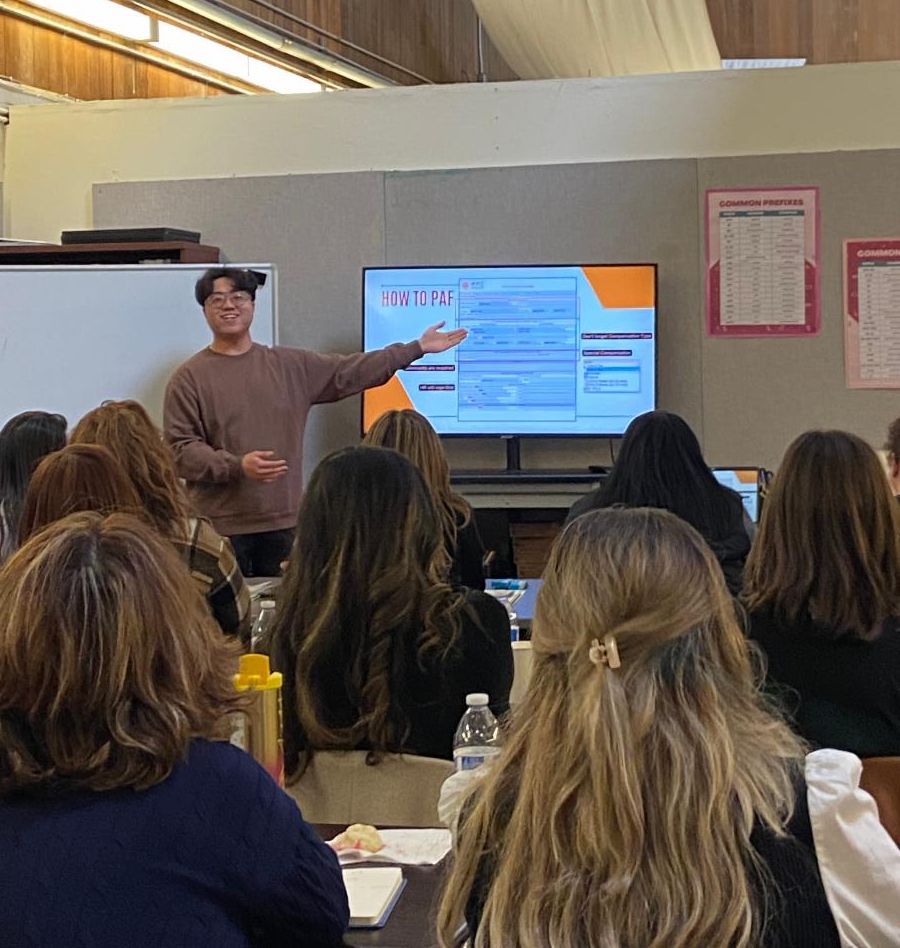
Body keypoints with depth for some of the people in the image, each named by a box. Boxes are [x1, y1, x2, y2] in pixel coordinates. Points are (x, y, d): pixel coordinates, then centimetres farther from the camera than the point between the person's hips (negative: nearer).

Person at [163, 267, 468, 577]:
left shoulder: (290, 365, 12)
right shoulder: (189, 377, 1)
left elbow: (350, 372, 16)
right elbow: (180, 450, -4)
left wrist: (418, 347, 16)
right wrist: (237, 465, -19)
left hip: (285, 524, 4)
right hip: (220, 529, -3)